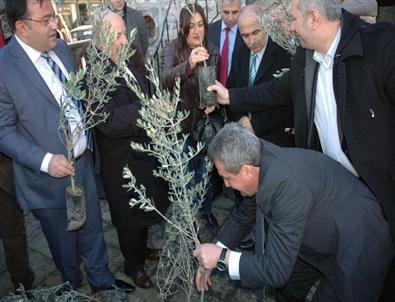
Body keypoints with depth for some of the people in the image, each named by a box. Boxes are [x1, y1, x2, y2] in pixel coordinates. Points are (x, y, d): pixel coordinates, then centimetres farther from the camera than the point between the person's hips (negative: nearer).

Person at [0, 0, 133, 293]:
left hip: (83, 162, 5)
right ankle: (74, 287, 46)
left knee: (92, 229, 21)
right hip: (49, 174, -5)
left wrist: (88, 140, 4)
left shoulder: (61, 47, 0)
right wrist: (45, 160, -24)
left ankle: (101, 278, 45)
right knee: (64, 241, 18)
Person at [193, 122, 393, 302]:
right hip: (324, 235, 8)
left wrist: (222, 257, -22)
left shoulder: (285, 184, -38)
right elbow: (244, 215, 6)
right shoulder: (263, 161, -11)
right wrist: (211, 258, 4)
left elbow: (276, 272, -31)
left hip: (359, 247, -8)